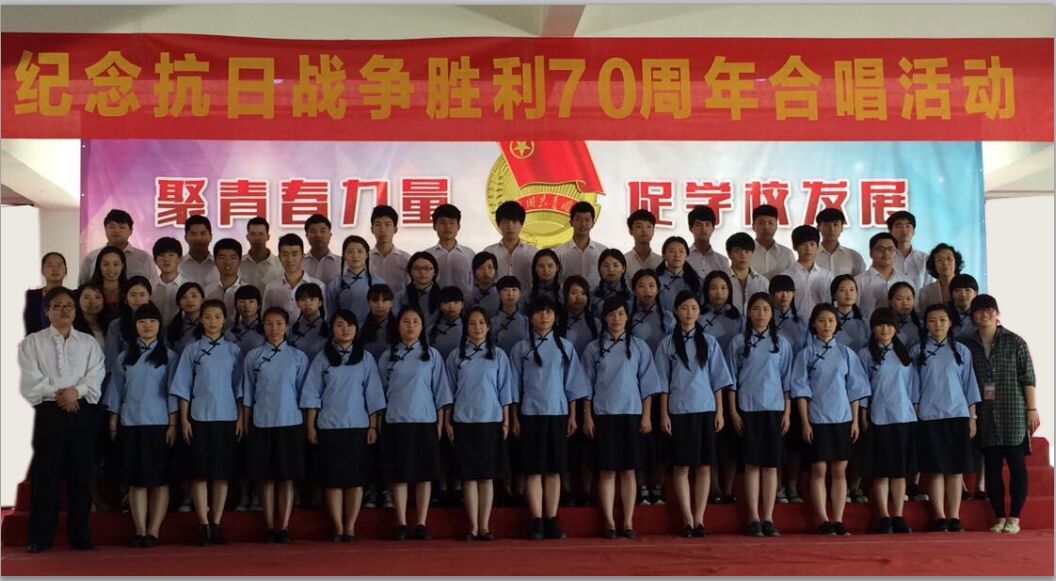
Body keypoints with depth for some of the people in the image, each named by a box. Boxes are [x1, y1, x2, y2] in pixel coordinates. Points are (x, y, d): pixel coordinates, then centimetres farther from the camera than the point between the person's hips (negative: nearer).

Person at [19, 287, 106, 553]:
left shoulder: (89, 342, 12)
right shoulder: (32, 342, 7)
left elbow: (96, 377, 0)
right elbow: (30, 380, -5)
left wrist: (76, 391, -16)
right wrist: (57, 394, -13)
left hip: (82, 412, 2)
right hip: (48, 412, -2)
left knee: (81, 474, 3)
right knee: (45, 473, -1)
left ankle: (80, 535, 9)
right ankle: (40, 537, 6)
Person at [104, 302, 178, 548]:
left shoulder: (168, 356, 4)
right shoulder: (125, 357, 11)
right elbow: (116, 392, 12)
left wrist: (173, 424, -6)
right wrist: (113, 425, 6)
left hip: (158, 425, -2)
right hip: (131, 425, 2)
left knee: (159, 480, -1)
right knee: (136, 481, 2)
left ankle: (153, 531, 2)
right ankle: (140, 531, 5)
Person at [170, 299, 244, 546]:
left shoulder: (233, 350, 7)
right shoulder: (191, 350, 4)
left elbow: (239, 387, 8)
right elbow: (183, 388, 3)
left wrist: (241, 417, 2)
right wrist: (184, 419, -3)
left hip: (227, 417, 1)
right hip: (199, 417, -1)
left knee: (222, 473, 4)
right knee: (200, 472, -1)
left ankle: (216, 525, 11)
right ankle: (204, 525, 4)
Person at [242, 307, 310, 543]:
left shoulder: (298, 357, 3)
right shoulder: (253, 356, 4)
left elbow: (304, 392, 5)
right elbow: (247, 393, 6)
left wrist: (308, 424, 2)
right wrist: (245, 424, 3)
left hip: (290, 423, 0)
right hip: (261, 424, 0)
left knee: (287, 477, 2)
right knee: (266, 477, 5)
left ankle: (284, 528, 8)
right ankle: (270, 528, 12)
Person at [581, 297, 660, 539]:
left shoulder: (638, 346, 6)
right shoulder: (593, 348, 5)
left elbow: (647, 383, 5)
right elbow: (587, 385, 5)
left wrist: (646, 415, -1)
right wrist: (587, 417, 0)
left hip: (632, 413, 0)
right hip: (603, 414, 0)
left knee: (629, 470, 3)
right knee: (607, 471, 1)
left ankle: (628, 523, 9)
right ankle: (609, 523, 7)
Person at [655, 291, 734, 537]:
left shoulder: (709, 342, 7)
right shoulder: (667, 344, 3)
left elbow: (718, 379, 7)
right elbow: (663, 382, 3)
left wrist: (720, 411, 2)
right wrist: (663, 414, -2)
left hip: (705, 410, 1)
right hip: (678, 411, -1)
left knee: (704, 466, 2)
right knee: (681, 467, 0)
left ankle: (699, 519, 8)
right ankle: (687, 519, 7)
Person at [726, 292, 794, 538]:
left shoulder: (781, 343, 7)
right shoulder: (738, 343, 4)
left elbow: (787, 380, 7)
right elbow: (732, 379, 4)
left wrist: (787, 412, 1)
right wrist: (733, 411, -3)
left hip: (774, 409, 1)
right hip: (748, 409, -1)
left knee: (771, 465, 2)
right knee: (752, 464, 0)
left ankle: (768, 520, 7)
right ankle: (754, 519, 4)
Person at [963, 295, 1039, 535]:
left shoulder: (1014, 342, 1)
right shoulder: (969, 346, 8)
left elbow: (1028, 377, -1)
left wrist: (1032, 409, -5)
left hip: (1013, 413, -3)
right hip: (986, 416, 3)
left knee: (1016, 465, -1)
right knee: (992, 467, 5)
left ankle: (1014, 518, 6)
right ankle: (999, 517, 12)